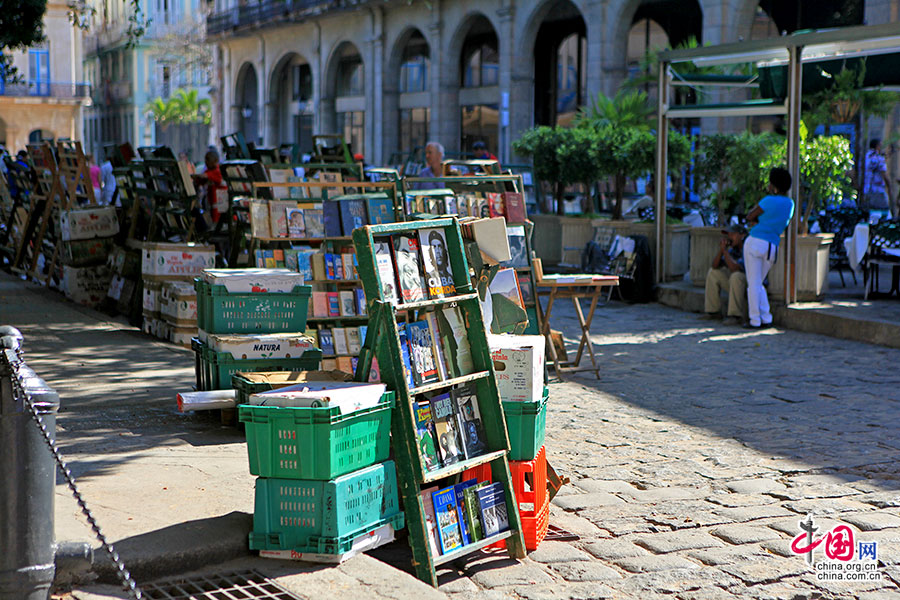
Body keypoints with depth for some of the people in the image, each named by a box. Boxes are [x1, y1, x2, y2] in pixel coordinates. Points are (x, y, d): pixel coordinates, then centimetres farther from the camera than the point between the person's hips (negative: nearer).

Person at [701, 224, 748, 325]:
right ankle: (714, 311, 10)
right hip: (740, 286, 9)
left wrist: (725, 250, -27)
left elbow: (734, 268, -36)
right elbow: (715, 266, 0)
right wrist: (721, 249, -14)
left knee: (736, 276, -36)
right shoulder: (734, 248, 2)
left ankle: (736, 316, -30)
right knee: (713, 272, 9)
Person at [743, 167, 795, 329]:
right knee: (758, 284, 18)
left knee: (753, 284, -1)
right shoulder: (790, 204, 11)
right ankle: (766, 318, 9)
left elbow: (749, 216, -2)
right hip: (772, 247, 6)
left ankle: (755, 320, -3)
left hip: (755, 242, -6)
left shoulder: (769, 201, -12)